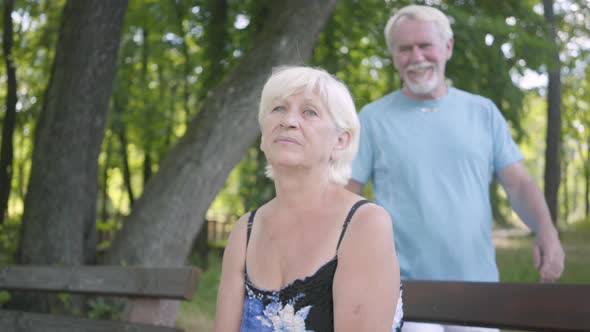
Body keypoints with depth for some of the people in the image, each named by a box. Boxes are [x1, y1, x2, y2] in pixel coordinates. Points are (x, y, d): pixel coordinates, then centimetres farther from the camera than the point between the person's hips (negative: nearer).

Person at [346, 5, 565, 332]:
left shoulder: (483, 112, 8)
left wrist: (546, 231, -13)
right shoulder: (373, 118, 2)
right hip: (403, 288, -2)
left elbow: (519, 184, 5)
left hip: (477, 286, 3)